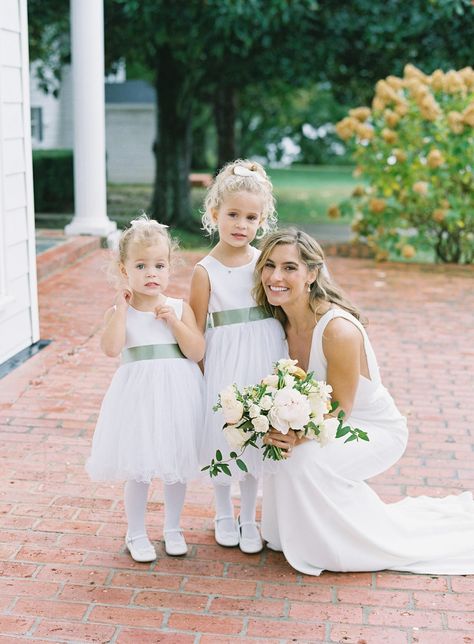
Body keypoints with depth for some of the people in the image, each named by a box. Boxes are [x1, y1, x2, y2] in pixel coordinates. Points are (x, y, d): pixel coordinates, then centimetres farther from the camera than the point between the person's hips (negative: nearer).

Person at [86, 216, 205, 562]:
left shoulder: (180, 308, 0)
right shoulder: (120, 310, -4)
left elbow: (197, 352, -7)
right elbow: (111, 348, -22)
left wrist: (173, 321, -17)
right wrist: (122, 305, -18)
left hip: (177, 394, 2)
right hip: (139, 396, -1)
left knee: (177, 467, 14)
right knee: (139, 470, 7)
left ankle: (173, 529, 34)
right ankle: (137, 534, 27)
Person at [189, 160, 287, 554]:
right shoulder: (206, 271, -8)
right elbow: (196, 332, -4)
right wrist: (201, 375, -6)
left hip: (265, 359, 3)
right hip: (224, 361, -2)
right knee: (223, 437, 9)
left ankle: (249, 519, 28)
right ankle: (224, 514, 32)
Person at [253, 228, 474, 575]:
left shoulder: (340, 331, -31)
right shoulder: (279, 322, -9)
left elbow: (337, 412, -22)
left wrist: (299, 438, -37)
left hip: (376, 430, -7)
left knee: (304, 459, -29)